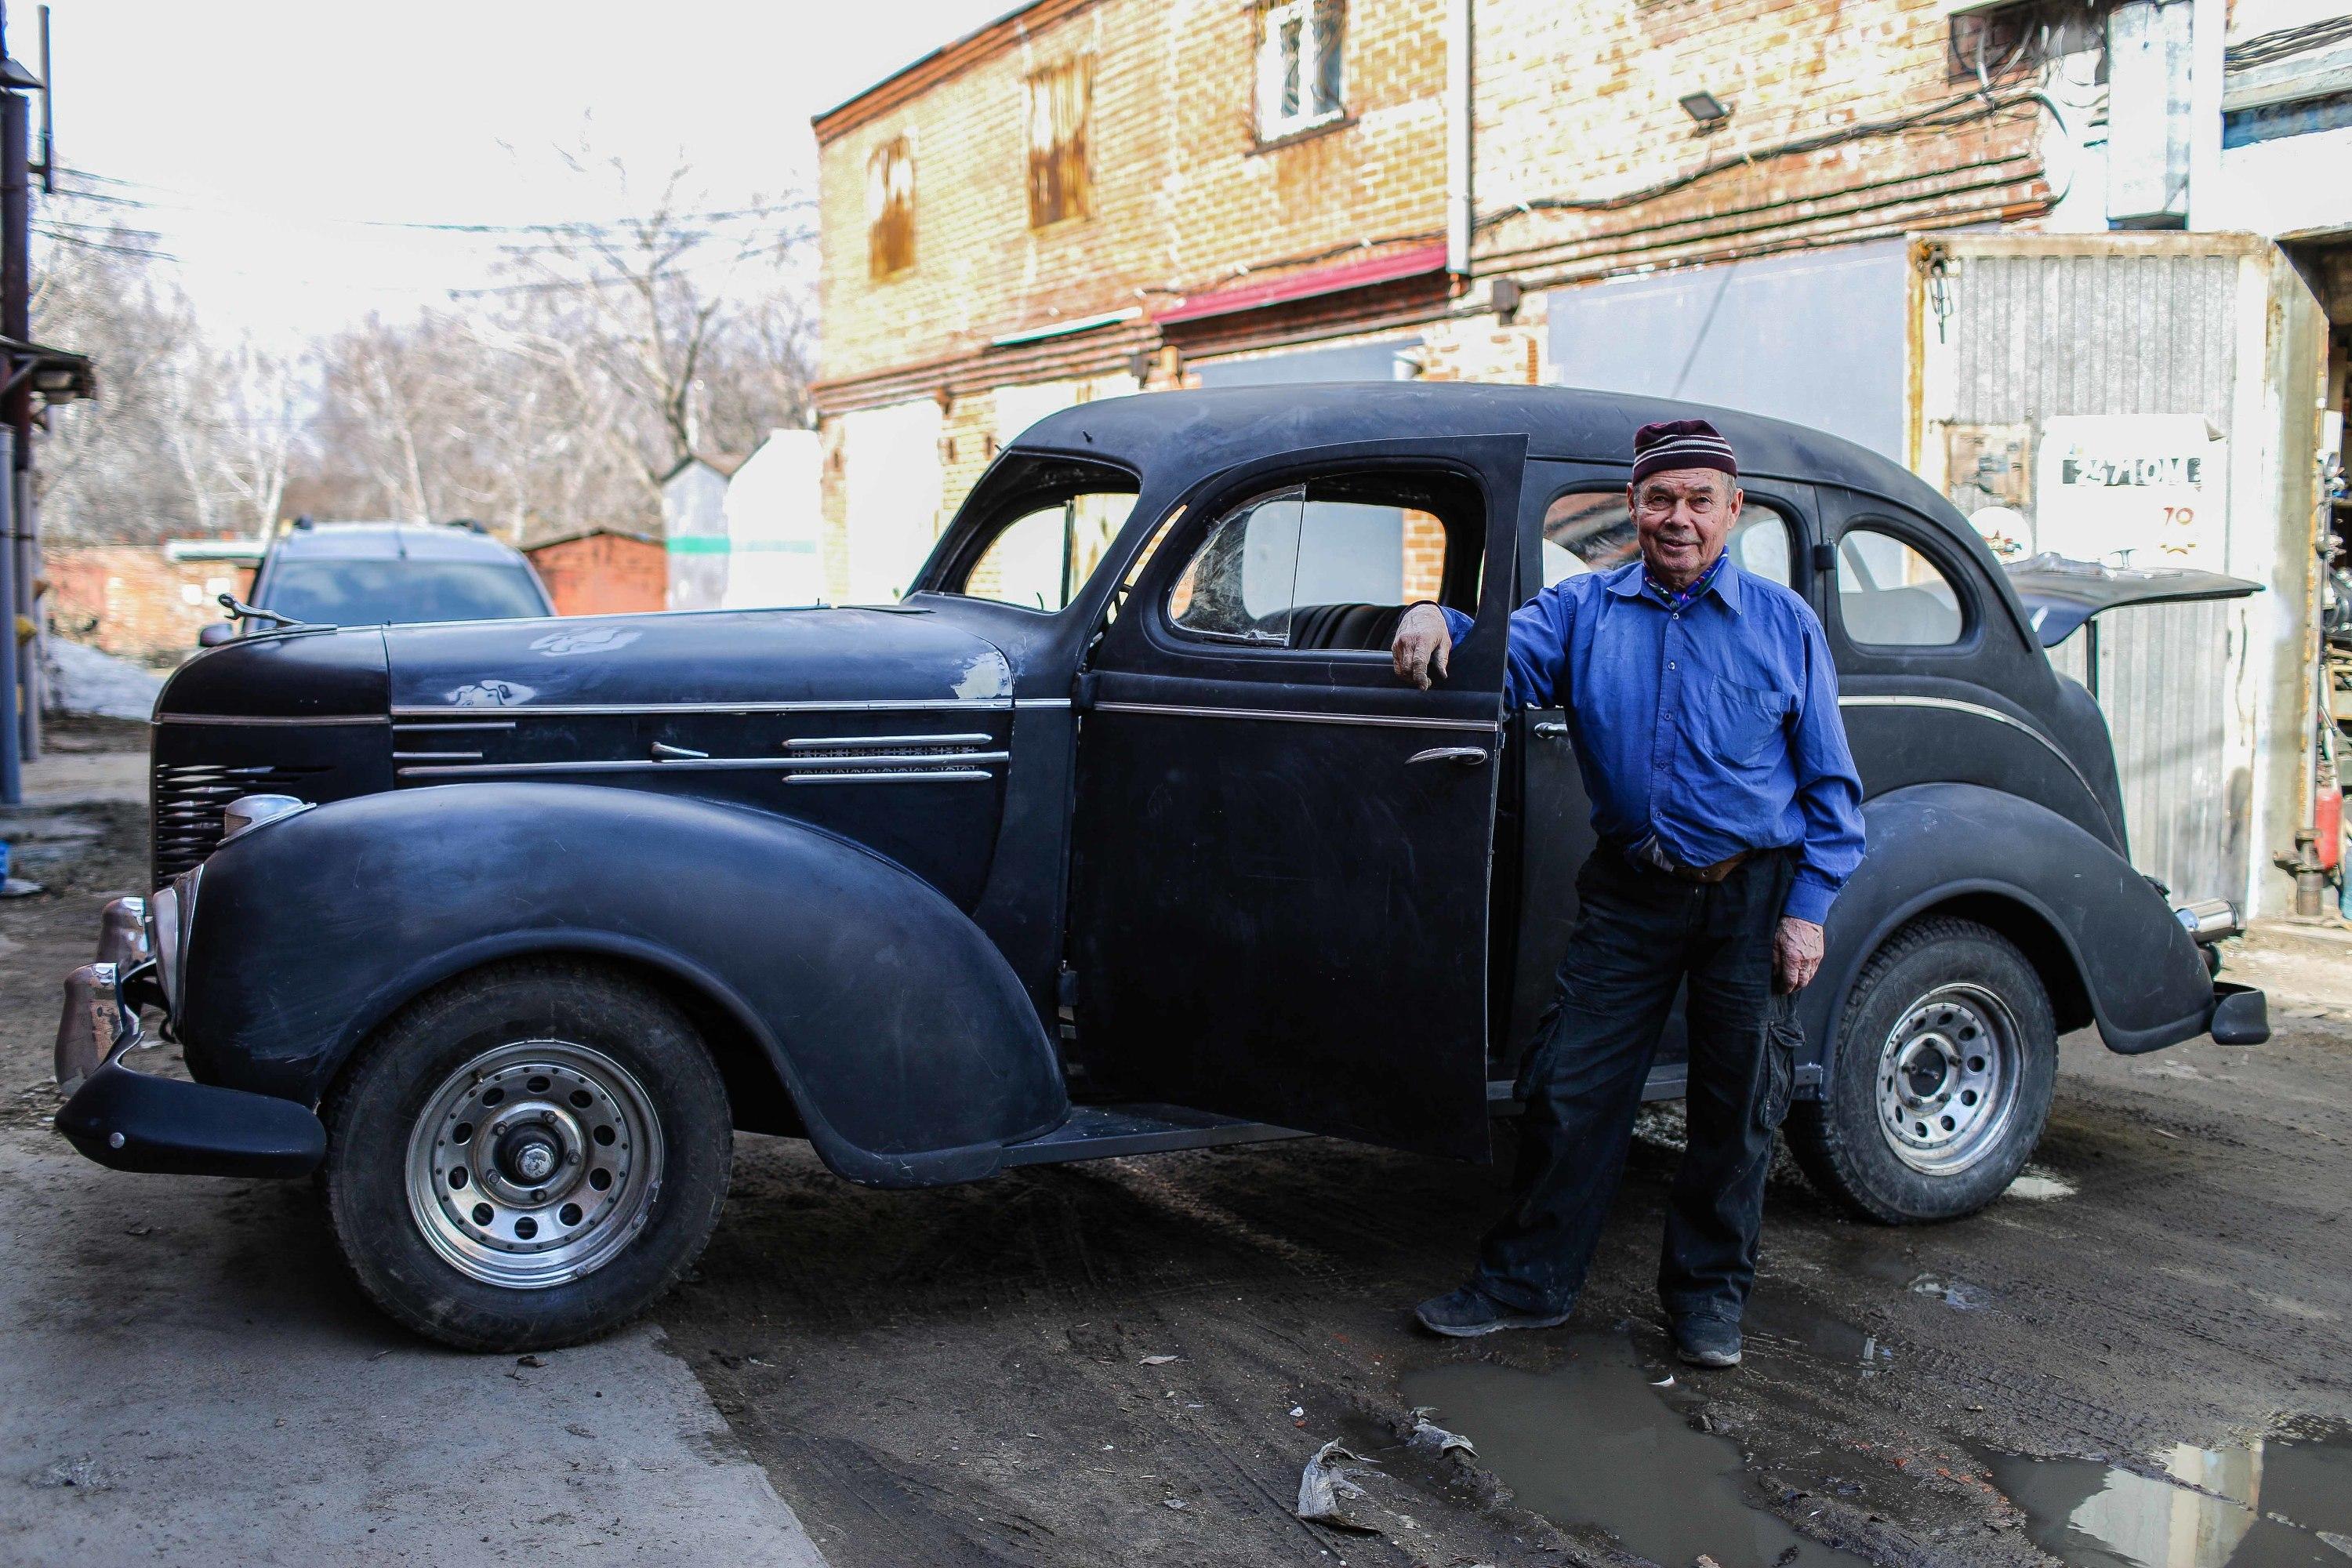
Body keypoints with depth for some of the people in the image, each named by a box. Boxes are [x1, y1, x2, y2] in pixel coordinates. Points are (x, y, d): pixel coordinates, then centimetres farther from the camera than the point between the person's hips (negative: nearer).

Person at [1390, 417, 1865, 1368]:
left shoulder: (1783, 623, 0)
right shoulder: (1583, 610, 5)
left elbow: (1829, 783, 1)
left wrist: (1808, 909, -5)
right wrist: (1439, 623, -26)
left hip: (1751, 896, -1)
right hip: (1628, 892, 1)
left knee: (1735, 1106, 9)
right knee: (1568, 1087, 2)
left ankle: (1708, 1295, 26)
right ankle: (1526, 1282, 17)